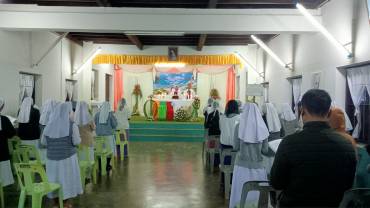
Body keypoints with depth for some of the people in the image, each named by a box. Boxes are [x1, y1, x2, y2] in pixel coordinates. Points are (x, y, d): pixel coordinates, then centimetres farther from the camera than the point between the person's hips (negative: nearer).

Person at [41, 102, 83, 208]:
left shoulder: (49, 125, -1)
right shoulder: (72, 125, -12)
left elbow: (43, 142, 5)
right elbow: (76, 142, -13)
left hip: (52, 156, 4)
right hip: (68, 156, -3)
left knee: (54, 177, 14)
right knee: (66, 178, 7)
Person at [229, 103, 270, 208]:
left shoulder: (239, 126, -8)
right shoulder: (262, 128, -4)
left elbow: (235, 147, -3)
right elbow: (265, 150, 0)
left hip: (242, 164, -1)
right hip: (258, 165, 1)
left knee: (241, 193, 8)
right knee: (257, 192, 12)